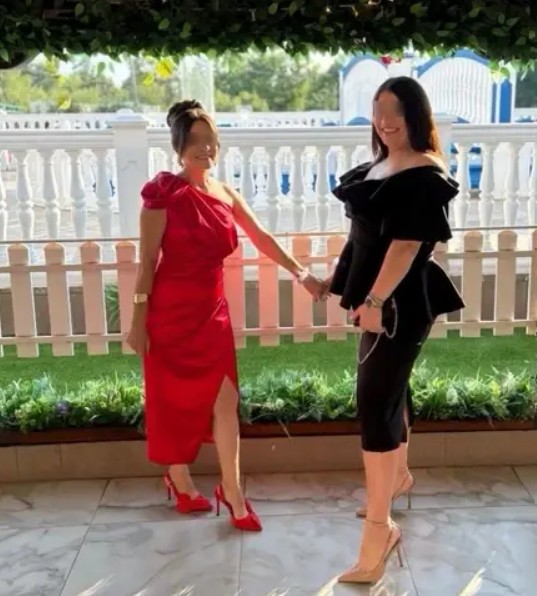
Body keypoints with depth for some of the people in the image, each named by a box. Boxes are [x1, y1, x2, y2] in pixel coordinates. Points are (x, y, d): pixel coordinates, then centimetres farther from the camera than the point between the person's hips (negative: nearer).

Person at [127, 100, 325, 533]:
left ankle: (232, 491, 14)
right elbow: (148, 262, -12)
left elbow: (261, 238, 13)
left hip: (212, 310, 5)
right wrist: (139, 320, -12)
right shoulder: (163, 193, -12)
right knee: (175, 400, 9)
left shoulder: (225, 194, 5)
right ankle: (180, 481, 29)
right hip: (171, 312, -5)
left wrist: (301, 273, 11)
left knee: (225, 399, 3)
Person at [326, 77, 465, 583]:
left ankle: (379, 527, -4)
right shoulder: (378, 166, 11)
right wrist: (340, 280, 22)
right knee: (389, 388, 22)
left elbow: (408, 244, -25)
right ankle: (399, 476, 43)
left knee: (374, 400, -12)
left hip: (399, 303, -9)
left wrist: (376, 301, -31)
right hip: (377, 295, 10)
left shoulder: (425, 175, -16)